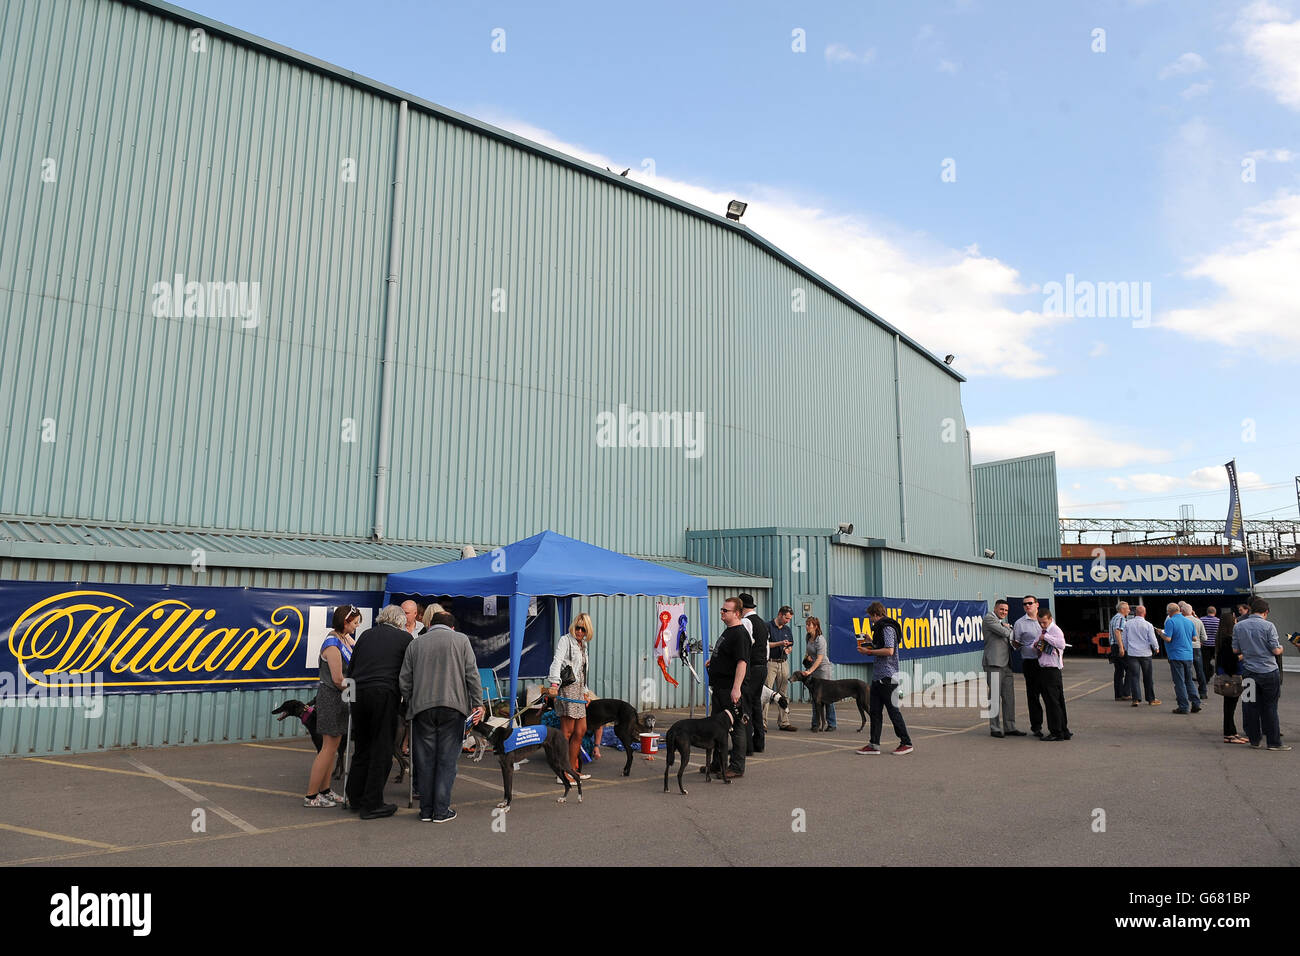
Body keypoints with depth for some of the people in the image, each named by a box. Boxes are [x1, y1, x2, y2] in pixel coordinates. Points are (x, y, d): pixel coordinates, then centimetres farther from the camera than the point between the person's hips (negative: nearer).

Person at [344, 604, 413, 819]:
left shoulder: (366, 635, 15)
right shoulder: (405, 638, 5)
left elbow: (350, 669, 16)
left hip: (358, 694, 5)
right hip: (384, 695, -5)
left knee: (362, 747, 16)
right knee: (381, 749, 3)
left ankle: (355, 797, 25)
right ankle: (372, 804, 6)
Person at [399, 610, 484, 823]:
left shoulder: (415, 644, 12)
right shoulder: (461, 640, 6)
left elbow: (404, 681, 9)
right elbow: (472, 674, -1)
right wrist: (477, 703, 2)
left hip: (422, 708, 2)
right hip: (453, 706, -2)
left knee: (425, 760, 9)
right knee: (447, 759, 4)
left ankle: (426, 810, 15)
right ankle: (441, 811, 5)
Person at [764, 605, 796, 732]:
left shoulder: (787, 630, 15)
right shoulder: (768, 627, -5)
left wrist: (788, 650, -1)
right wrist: (780, 643, -17)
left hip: (784, 663, 6)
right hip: (770, 663, -6)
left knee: (783, 694, 7)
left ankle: (784, 722, 12)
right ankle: (762, 723, -6)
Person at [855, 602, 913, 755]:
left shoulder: (887, 628, -13)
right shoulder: (880, 628, 18)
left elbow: (889, 651, -23)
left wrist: (869, 651, -17)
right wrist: (871, 643, 17)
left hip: (887, 677, -10)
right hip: (878, 676, 10)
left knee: (893, 710, -2)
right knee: (874, 711, 8)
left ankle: (906, 743, 9)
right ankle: (874, 745, 12)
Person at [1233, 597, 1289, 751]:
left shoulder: (1238, 626, 2)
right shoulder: (1269, 626, -9)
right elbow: (1276, 650, -9)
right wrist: (1281, 648, 13)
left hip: (1248, 671, 3)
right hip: (1268, 672, -3)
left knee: (1250, 706, 8)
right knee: (1269, 707, 4)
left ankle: (1255, 740, 14)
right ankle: (1274, 742, 9)